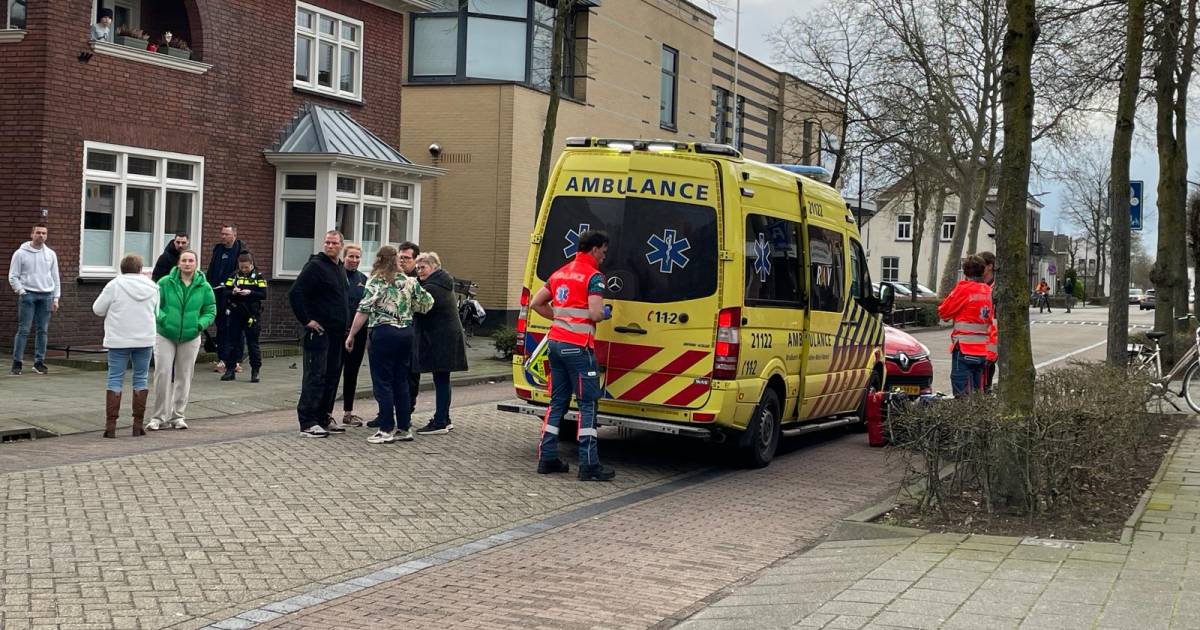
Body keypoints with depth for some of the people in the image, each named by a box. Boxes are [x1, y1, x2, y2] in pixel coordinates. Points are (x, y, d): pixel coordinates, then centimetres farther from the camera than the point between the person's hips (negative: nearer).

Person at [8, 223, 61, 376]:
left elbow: (55, 278, 13)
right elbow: (13, 276, 1)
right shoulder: (21, 253, 1)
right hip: (28, 295, -3)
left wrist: (56, 298, 7)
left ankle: (39, 362, 9)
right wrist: (21, 292, -9)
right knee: (23, 330, -6)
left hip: (46, 296, 3)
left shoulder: (51, 254, 11)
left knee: (42, 330, 4)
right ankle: (17, 362, -2)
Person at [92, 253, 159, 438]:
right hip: (144, 340, 2)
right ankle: (138, 424, 9)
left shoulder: (115, 285, -7)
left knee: (115, 379, 2)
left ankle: (111, 425, -3)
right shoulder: (152, 286, 3)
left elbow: (98, 309, -3)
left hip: (119, 340, -2)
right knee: (141, 379, 10)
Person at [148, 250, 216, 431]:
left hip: (190, 337, 2)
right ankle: (159, 416, 0)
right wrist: (163, 319, -20)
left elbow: (210, 311, 3)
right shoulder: (165, 283, -7)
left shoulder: (204, 287, -1)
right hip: (165, 335, -2)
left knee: (184, 377, 9)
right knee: (162, 374, -9)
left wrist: (200, 324, -13)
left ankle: (177, 415, 21)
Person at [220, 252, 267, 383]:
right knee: (234, 342, 7)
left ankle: (255, 371, 8)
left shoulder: (258, 277, 1)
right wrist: (233, 292, -17)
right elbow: (225, 292, 3)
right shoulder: (234, 276, 7)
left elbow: (264, 294, -6)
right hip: (235, 314, 2)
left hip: (252, 315, -2)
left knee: (253, 344, 2)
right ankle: (230, 370, 13)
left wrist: (250, 293, -19)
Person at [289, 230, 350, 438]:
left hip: (337, 333, 8)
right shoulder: (315, 266, -10)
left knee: (332, 376, 12)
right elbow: (295, 293, -17)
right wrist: (306, 320, -17)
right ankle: (307, 422, -5)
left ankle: (324, 417, 20)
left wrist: (345, 324, 16)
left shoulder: (340, 269, 16)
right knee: (315, 376, -8)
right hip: (319, 331, -8)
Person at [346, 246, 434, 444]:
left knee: (383, 383, 0)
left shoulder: (375, 282, -6)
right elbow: (427, 303, 10)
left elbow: (363, 311, -10)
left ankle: (387, 430, 0)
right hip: (406, 333, 5)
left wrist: (351, 335, -4)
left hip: (383, 333, -5)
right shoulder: (409, 281, 6)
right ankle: (404, 428, 14)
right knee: (401, 382, 11)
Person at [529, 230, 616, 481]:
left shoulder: (560, 273, 15)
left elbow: (536, 303, 18)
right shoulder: (594, 276, -9)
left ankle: (547, 458, 14)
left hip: (556, 342, 8)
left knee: (557, 401, 13)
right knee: (588, 404, -2)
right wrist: (606, 313, 2)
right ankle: (589, 465, -3)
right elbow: (595, 314, -19)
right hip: (578, 346, -8)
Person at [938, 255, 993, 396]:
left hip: (964, 349, -7)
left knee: (962, 394, -7)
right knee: (977, 394, 12)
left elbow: (943, 312, -4)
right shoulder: (988, 291, 8)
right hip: (982, 351, 7)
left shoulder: (964, 288, -10)